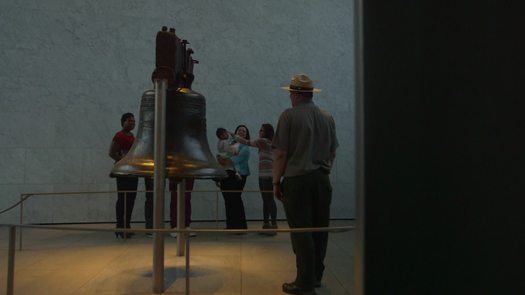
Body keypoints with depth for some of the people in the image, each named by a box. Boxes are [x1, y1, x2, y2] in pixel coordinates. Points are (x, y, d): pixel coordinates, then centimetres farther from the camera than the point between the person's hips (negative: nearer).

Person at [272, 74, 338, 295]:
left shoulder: (289, 115, -7)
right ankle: (316, 276, 26)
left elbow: (281, 153, -11)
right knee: (319, 229, 13)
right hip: (322, 180, 6)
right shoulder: (327, 117, 10)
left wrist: (276, 181, -3)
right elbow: (332, 153, 14)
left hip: (297, 179, -6)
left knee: (301, 232, -1)